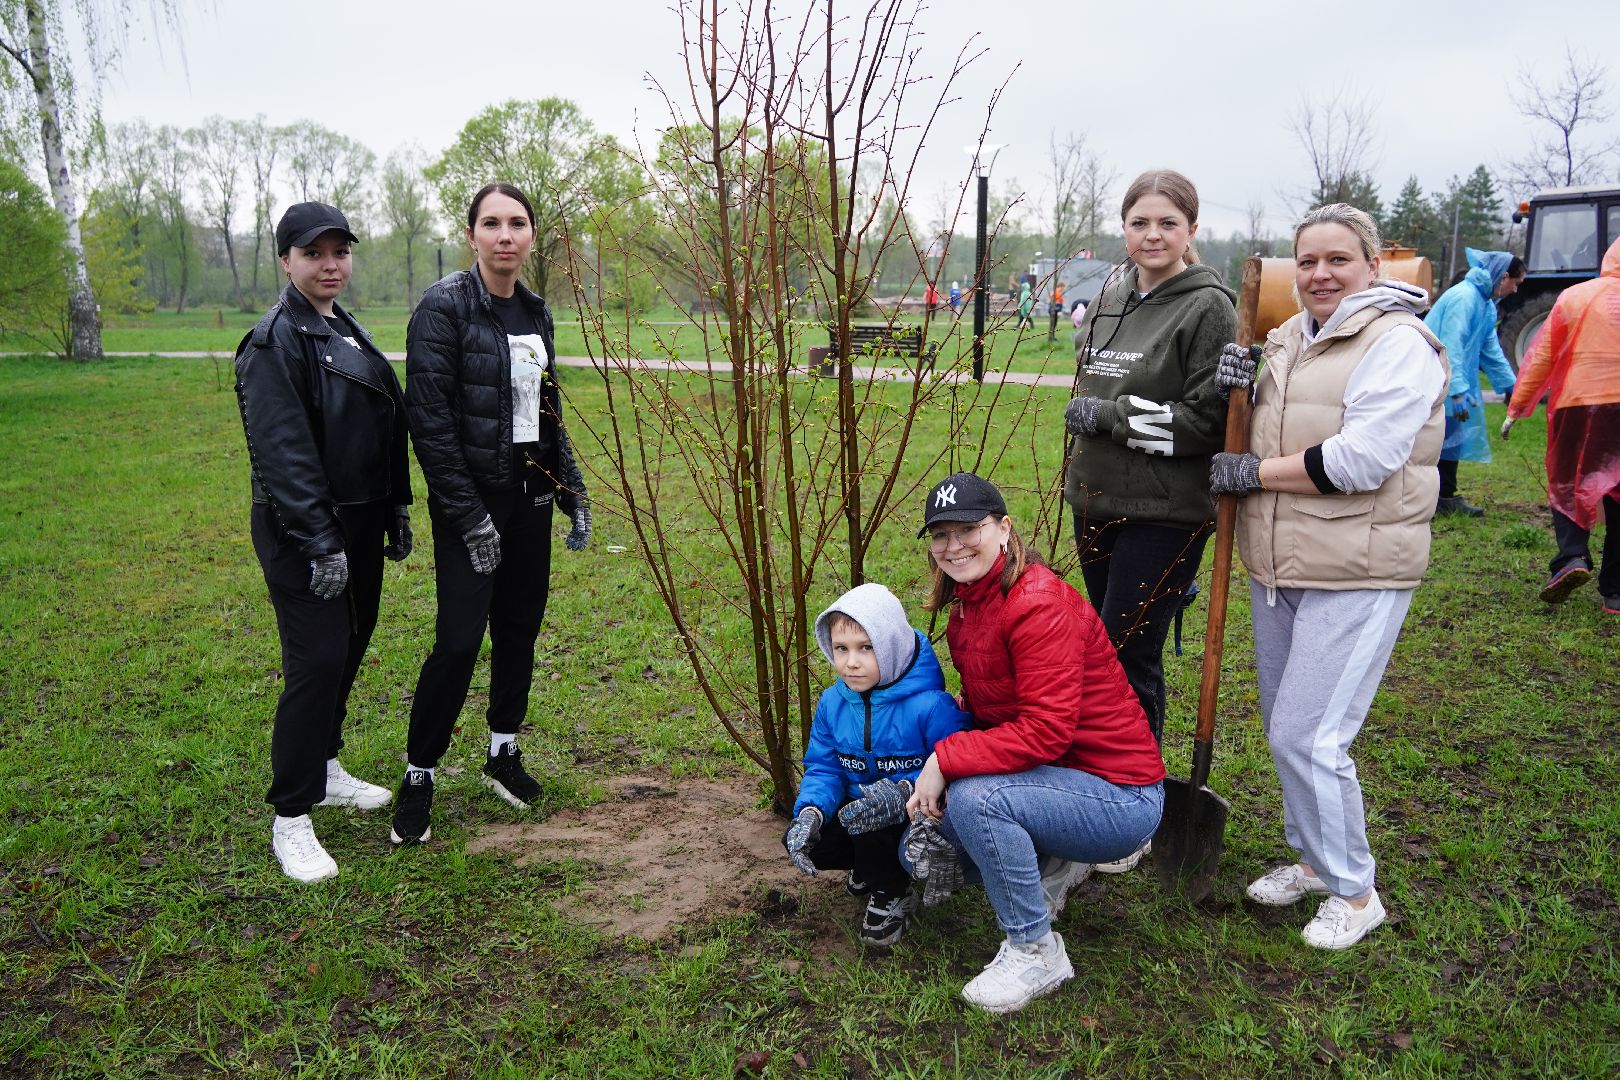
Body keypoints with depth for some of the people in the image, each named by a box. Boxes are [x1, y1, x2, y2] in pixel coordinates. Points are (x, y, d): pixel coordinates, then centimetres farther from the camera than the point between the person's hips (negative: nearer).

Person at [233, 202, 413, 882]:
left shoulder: (349, 333, 14)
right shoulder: (274, 342, -13)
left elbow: (385, 433, 19)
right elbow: (283, 451, -20)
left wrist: (396, 512, 16)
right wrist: (320, 541, -23)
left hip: (359, 525, 8)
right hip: (302, 533, -8)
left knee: (349, 649, 15)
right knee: (316, 661, -8)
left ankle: (324, 769, 34)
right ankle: (291, 819, 3)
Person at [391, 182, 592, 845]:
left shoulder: (534, 312, 9)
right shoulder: (444, 307, -12)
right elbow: (429, 419, -16)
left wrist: (573, 492, 12)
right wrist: (469, 516, -17)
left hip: (530, 493, 7)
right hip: (473, 499, -6)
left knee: (520, 626, 12)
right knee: (459, 640, -8)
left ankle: (504, 753, 29)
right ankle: (418, 775, 9)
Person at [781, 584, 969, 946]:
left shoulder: (930, 705, -24)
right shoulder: (832, 702, -4)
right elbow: (823, 766, 1)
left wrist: (904, 794, -40)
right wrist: (811, 810, -20)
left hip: (915, 820, -6)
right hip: (855, 807, 6)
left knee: (870, 825, -34)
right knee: (801, 840, -12)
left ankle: (893, 894, -1)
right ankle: (870, 864, 19)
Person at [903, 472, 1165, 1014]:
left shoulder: (1039, 603, -23)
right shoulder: (966, 608, 5)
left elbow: (1046, 730, -29)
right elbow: (983, 710, 9)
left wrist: (946, 759, -25)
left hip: (1119, 795, -9)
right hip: (1059, 778, 9)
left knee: (974, 797, -32)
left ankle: (1036, 951, -11)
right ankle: (1053, 863, 20)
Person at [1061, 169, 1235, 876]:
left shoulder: (1208, 307, -10)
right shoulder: (1109, 300, 11)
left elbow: (1206, 420, -15)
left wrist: (1104, 413, -15)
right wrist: (1086, 413, -3)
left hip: (1164, 515, -7)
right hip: (1098, 503, 7)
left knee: (1124, 661, -4)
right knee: (1115, 652, 16)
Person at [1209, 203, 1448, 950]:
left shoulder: (1400, 343, -13)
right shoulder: (1287, 339, 12)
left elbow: (1359, 461, -23)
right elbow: (1258, 436, 14)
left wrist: (1251, 474, -14)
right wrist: (1235, 389, -6)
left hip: (1356, 575, -8)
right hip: (1276, 567, 8)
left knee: (1308, 737, -6)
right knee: (1284, 728, 18)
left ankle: (1354, 892, 15)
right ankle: (1313, 858, 39)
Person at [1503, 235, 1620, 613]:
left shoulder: (1574, 296, 2)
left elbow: (1542, 356, 2)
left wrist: (1517, 407, 6)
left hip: (1576, 405, 0)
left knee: (1567, 486, 15)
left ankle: (1572, 557, -10)